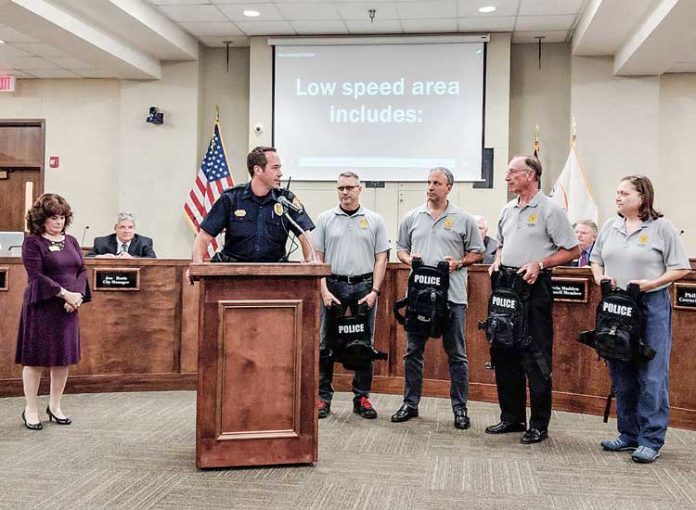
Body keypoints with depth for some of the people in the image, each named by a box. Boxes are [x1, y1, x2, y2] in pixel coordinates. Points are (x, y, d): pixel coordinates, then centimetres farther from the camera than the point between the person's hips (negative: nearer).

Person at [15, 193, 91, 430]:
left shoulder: (71, 241, 12)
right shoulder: (32, 243, -6)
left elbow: (82, 271, 9)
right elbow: (36, 276, -14)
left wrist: (78, 295, -9)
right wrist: (65, 294, -19)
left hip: (67, 309, 6)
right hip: (41, 308, -6)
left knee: (64, 358, 10)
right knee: (36, 359, 2)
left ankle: (55, 407, 23)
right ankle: (31, 409, 14)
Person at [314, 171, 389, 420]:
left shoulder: (374, 221, 6)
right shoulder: (325, 219, 6)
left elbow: (381, 259, 5)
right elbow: (317, 257, 4)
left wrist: (374, 291, -5)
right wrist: (324, 290, -6)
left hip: (364, 287, 0)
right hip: (333, 285, 0)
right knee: (326, 344, 2)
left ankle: (362, 397, 15)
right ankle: (323, 397, 11)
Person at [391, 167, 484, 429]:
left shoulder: (463, 219, 4)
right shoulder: (412, 217, 11)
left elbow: (477, 252, 8)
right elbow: (401, 248, 17)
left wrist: (459, 262, -9)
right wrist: (408, 259, -4)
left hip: (452, 295, -2)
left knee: (456, 354, 3)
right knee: (413, 351, 8)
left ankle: (460, 408, 12)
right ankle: (410, 403, 19)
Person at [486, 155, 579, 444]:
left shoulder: (549, 210, -6)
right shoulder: (507, 210, 15)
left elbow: (572, 251, -7)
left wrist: (539, 264, -17)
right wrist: (497, 262, 6)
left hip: (534, 287, -7)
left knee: (536, 358, -3)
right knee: (503, 353, 11)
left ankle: (539, 425, 6)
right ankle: (512, 417, 23)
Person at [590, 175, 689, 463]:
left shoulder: (660, 228, -4)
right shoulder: (610, 227, 11)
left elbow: (681, 268, -5)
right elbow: (596, 259, 20)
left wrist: (651, 283, -17)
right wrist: (600, 278, 0)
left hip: (652, 305, -5)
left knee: (651, 375, -3)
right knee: (621, 374, 11)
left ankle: (651, 440, 5)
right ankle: (628, 434, 23)